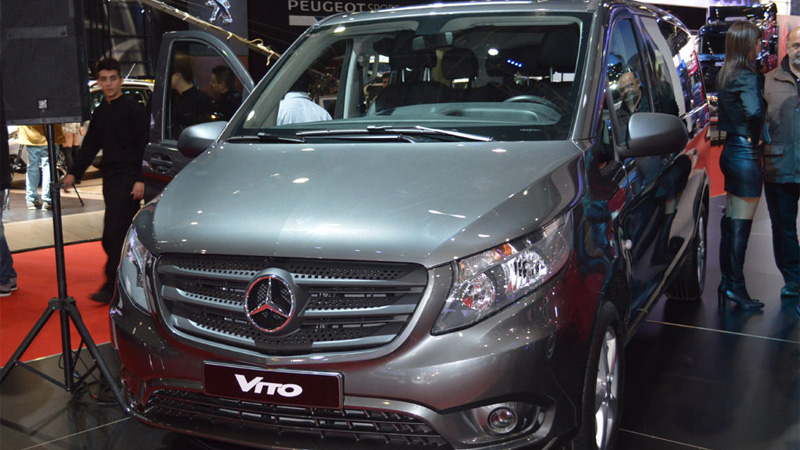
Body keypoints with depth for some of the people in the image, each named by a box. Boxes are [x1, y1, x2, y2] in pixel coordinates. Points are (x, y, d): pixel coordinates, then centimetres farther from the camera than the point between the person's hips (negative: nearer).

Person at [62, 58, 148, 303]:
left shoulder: (133, 109, -5)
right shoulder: (100, 113, 16)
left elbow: (144, 147, -9)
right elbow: (90, 146, 20)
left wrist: (141, 179, -16)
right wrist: (74, 173, 11)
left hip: (129, 177, -7)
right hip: (109, 177, 7)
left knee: (115, 230, -13)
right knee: (123, 231, 10)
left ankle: (112, 285, -10)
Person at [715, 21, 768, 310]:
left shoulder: (726, 75, 10)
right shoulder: (747, 77, -17)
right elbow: (754, 111, -33)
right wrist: (755, 138, -18)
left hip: (731, 152, 9)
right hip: (746, 155, -9)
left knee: (731, 221, 15)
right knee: (741, 224, -2)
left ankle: (726, 282, 23)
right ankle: (736, 287, 5)